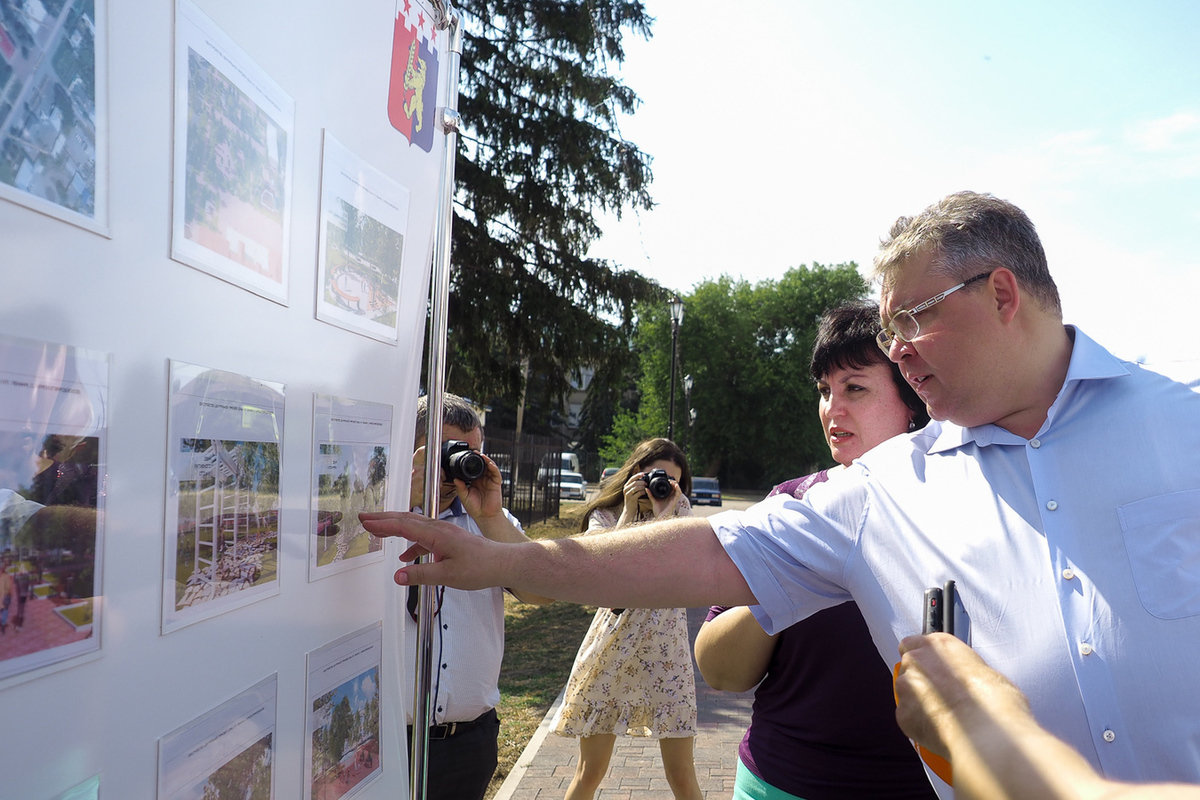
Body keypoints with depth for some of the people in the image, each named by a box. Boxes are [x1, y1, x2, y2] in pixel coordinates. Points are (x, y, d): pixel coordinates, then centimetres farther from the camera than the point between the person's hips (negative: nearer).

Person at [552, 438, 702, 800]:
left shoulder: (679, 509, 4)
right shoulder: (604, 515, 2)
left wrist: (663, 514, -16)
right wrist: (629, 510, -16)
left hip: (666, 646, 1)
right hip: (613, 646, 0)